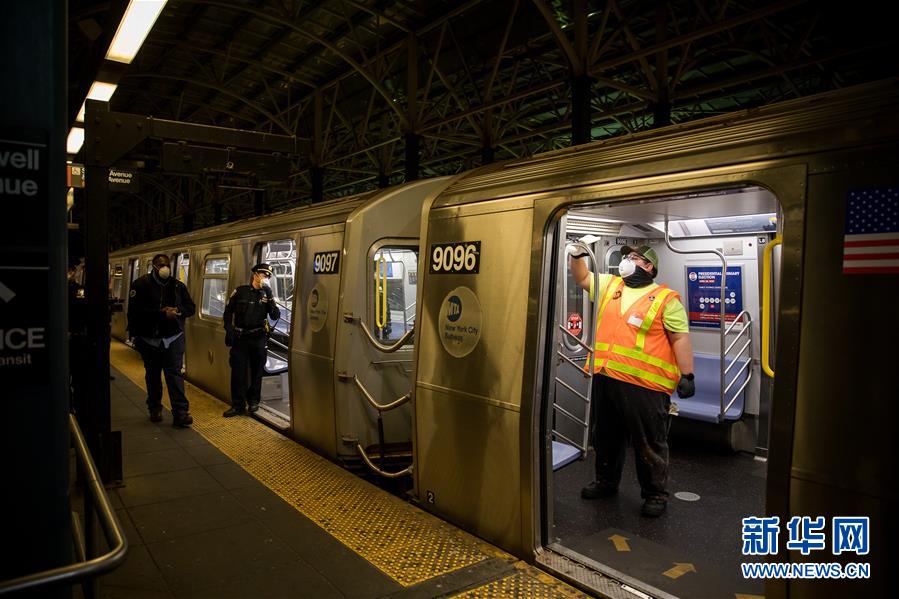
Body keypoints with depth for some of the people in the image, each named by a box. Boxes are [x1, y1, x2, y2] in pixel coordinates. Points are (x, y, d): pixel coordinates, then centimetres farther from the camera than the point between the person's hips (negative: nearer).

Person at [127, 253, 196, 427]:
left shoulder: (178, 286, 5)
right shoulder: (141, 285, -4)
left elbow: (191, 308, 8)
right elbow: (135, 310, -16)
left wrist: (177, 311, -13)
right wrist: (161, 313, -24)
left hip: (173, 338, 1)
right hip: (149, 339, 0)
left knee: (175, 374, -7)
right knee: (153, 375, 13)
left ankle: (180, 413, -11)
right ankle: (155, 409, 28)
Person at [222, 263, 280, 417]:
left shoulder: (267, 294, 5)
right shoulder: (240, 291, 1)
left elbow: (275, 316, -5)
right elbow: (228, 311, 6)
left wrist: (269, 297, -15)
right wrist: (229, 331, -3)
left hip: (258, 338, 1)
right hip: (240, 337, -1)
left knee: (256, 370, 8)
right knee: (238, 371, 0)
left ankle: (253, 401, 22)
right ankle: (238, 404, 9)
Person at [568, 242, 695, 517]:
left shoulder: (666, 299, -3)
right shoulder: (609, 285, 14)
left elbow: (680, 338, -5)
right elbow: (582, 278, 19)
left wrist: (686, 375, -9)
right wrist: (576, 256, -1)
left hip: (644, 384, -6)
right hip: (605, 378, 6)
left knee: (649, 443, 6)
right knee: (605, 436, 19)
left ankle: (656, 493, 22)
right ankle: (606, 481, 37)